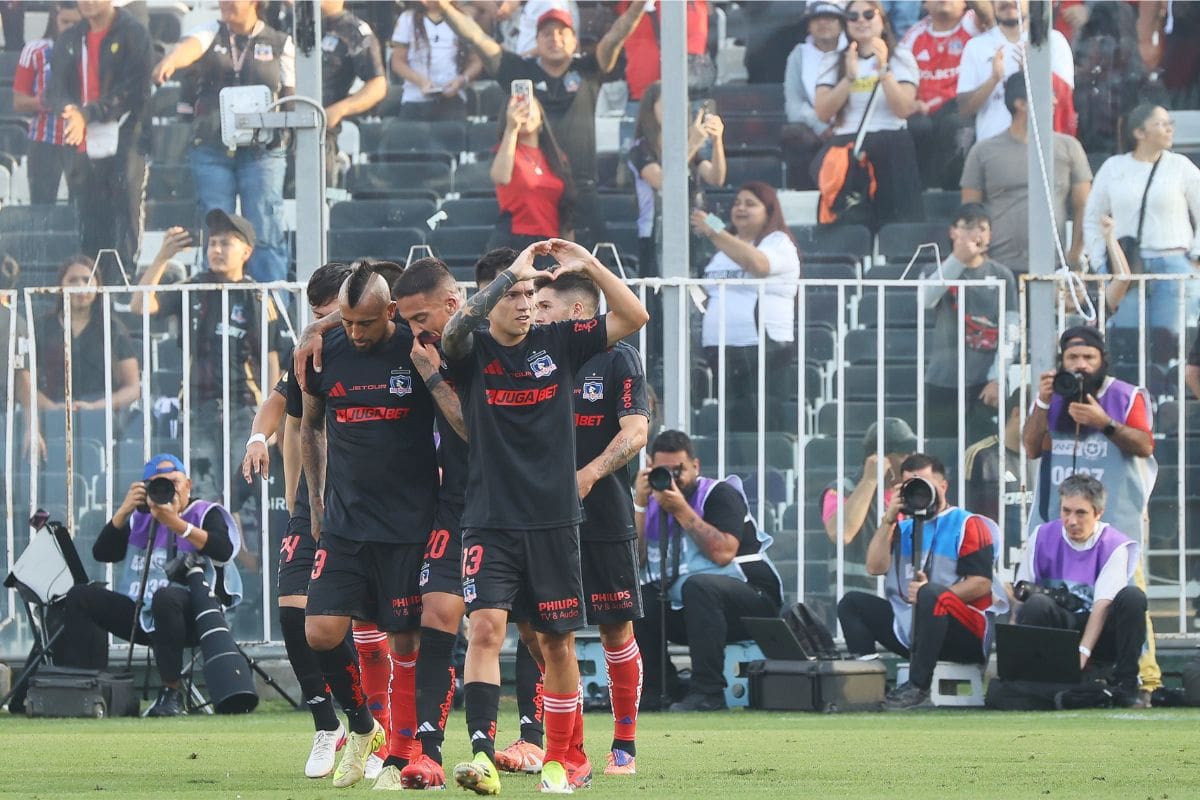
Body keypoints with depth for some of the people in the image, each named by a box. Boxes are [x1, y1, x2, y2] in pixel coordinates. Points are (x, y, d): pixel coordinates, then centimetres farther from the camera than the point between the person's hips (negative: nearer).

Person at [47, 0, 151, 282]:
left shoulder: (133, 34, -1)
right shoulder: (69, 41, 16)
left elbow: (132, 89, -10)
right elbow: (58, 90, 8)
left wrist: (87, 114, -20)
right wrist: (71, 110, -16)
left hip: (124, 144, -5)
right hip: (85, 148, 5)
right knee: (91, 233, 5)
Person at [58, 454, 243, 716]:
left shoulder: (206, 514, 5)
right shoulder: (140, 519, 18)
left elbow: (224, 550, -15)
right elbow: (102, 554, 9)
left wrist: (175, 523, -22)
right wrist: (123, 512, -4)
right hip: (141, 618, 5)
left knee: (165, 596, -38)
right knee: (80, 596, -9)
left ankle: (171, 692, -31)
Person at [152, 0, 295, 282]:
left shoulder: (280, 43, 8)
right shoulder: (212, 33, 10)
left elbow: (291, 97, 11)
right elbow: (190, 47, -13)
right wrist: (170, 61, -34)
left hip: (262, 150, -2)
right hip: (211, 150, 2)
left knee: (265, 234, -8)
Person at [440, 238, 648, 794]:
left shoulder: (558, 343, 5)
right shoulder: (472, 352, -2)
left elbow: (634, 317, 2)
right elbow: (454, 331, -26)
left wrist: (588, 265, -8)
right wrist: (509, 273, -26)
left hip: (554, 520, 3)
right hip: (489, 523, -3)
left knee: (558, 642, 9)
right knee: (486, 627, -19)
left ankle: (565, 758, 22)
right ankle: (482, 754, -24)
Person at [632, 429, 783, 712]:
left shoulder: (720, 495, -7)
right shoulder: (651, 503, 9)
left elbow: (723, 553, -24)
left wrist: (681, 511, -22)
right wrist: (639, 504, -10)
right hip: (682, 610, 6)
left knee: (698, 586, -36)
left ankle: (708, 692, -36)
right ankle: (653, 689, -9)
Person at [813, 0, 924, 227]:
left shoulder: (901, 59, 7)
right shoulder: (832, 62, 12)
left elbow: (904, 109, -7)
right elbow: (823, 112, -1)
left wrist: (884, 70, -17)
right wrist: (850, 77, -12)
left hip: (891, 151, -2)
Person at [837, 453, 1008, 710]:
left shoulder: (967, 525, 0)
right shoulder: (903, 528, 18)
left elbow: (981, 583, -12)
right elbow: (875, 567, 3)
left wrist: (934, 596, -23)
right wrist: (889, 519, -3)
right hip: (908, 627, 7)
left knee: (931, 594, -36)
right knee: (852, 603, 0)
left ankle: (918, 687, -37)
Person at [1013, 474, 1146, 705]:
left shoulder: (1114, 545, -6)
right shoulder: (1042, 537, 2)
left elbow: (1103, 603, -17)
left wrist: (1083, 651, -29)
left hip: (1099, 634, 0)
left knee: (1133, 597, -29)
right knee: (1036, 604, -32)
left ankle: (1124, 684, -21)